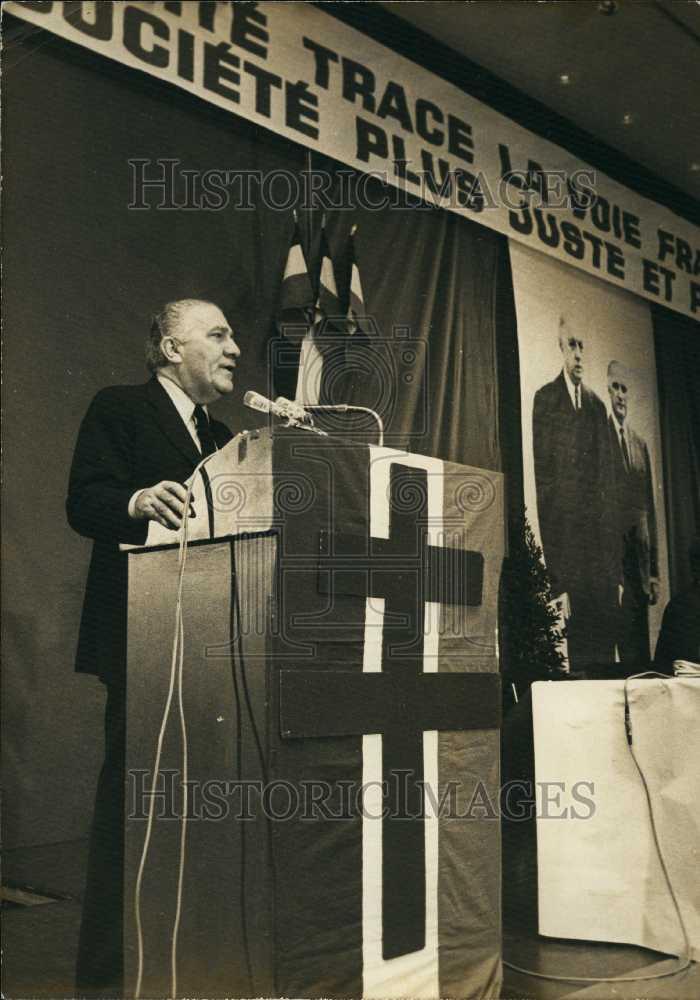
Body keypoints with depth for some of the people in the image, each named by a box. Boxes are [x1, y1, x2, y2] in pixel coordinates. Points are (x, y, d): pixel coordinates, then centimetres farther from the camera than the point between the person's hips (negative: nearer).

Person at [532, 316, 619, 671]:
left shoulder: (597, 406, 16)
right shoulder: (545, 399, -2)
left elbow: (607, 482, 15)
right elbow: (542, 483, -7)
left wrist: (616, 572, 8)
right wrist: (556, 581, -13)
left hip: (601, 546, 5)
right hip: (565, 544, -5)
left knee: (605, 650, 7)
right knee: (574, 652, -3)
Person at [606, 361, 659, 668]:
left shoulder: (641, 444, 19)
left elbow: (650, 508, 18)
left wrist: (654, 571, 13)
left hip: (640, 554, 6)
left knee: (640, 643, 7)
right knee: (620, 634, -11)